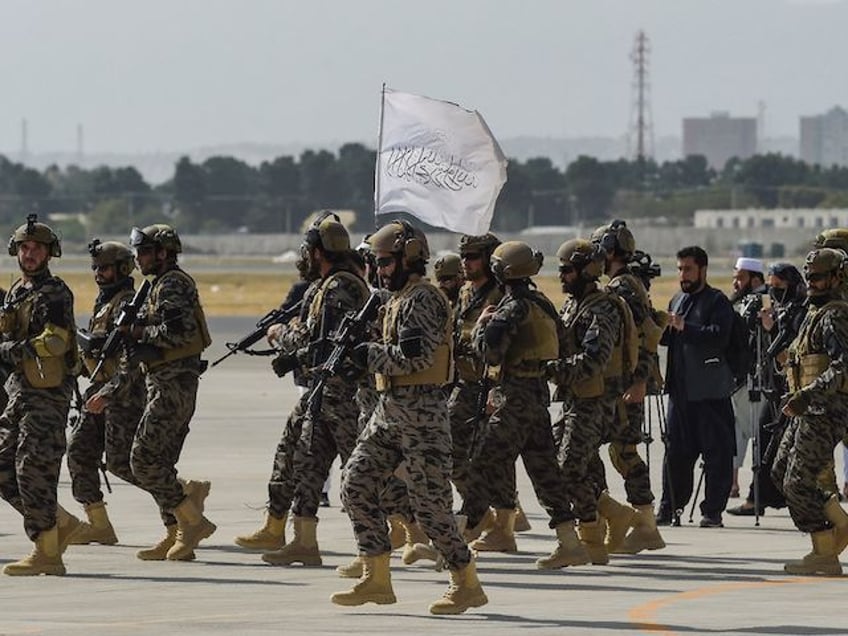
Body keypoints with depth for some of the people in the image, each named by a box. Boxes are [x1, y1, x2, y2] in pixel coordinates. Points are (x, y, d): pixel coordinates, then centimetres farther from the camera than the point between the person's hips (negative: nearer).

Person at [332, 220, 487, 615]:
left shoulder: (422, 298, -13)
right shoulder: (400, 299, 19)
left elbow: (415, 355, -23)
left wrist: (371, 355, -12)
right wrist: (368, 353, 9)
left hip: (419, 411, -10)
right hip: (389, 409, 10)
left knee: (429, 502, -8)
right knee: (357, 485, 6)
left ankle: (467, 585, 0)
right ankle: (376, 581, 9)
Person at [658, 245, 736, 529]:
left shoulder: (717, 301, -6)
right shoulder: (677, 300, 18)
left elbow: (719, 336, -20)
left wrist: (685, 328, -26)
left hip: (710, 391, -7)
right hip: (680, 389, 7)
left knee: (716, 452, -3)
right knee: (676, 451, 10)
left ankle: (713, 511, 0)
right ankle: (670, 507, 17)